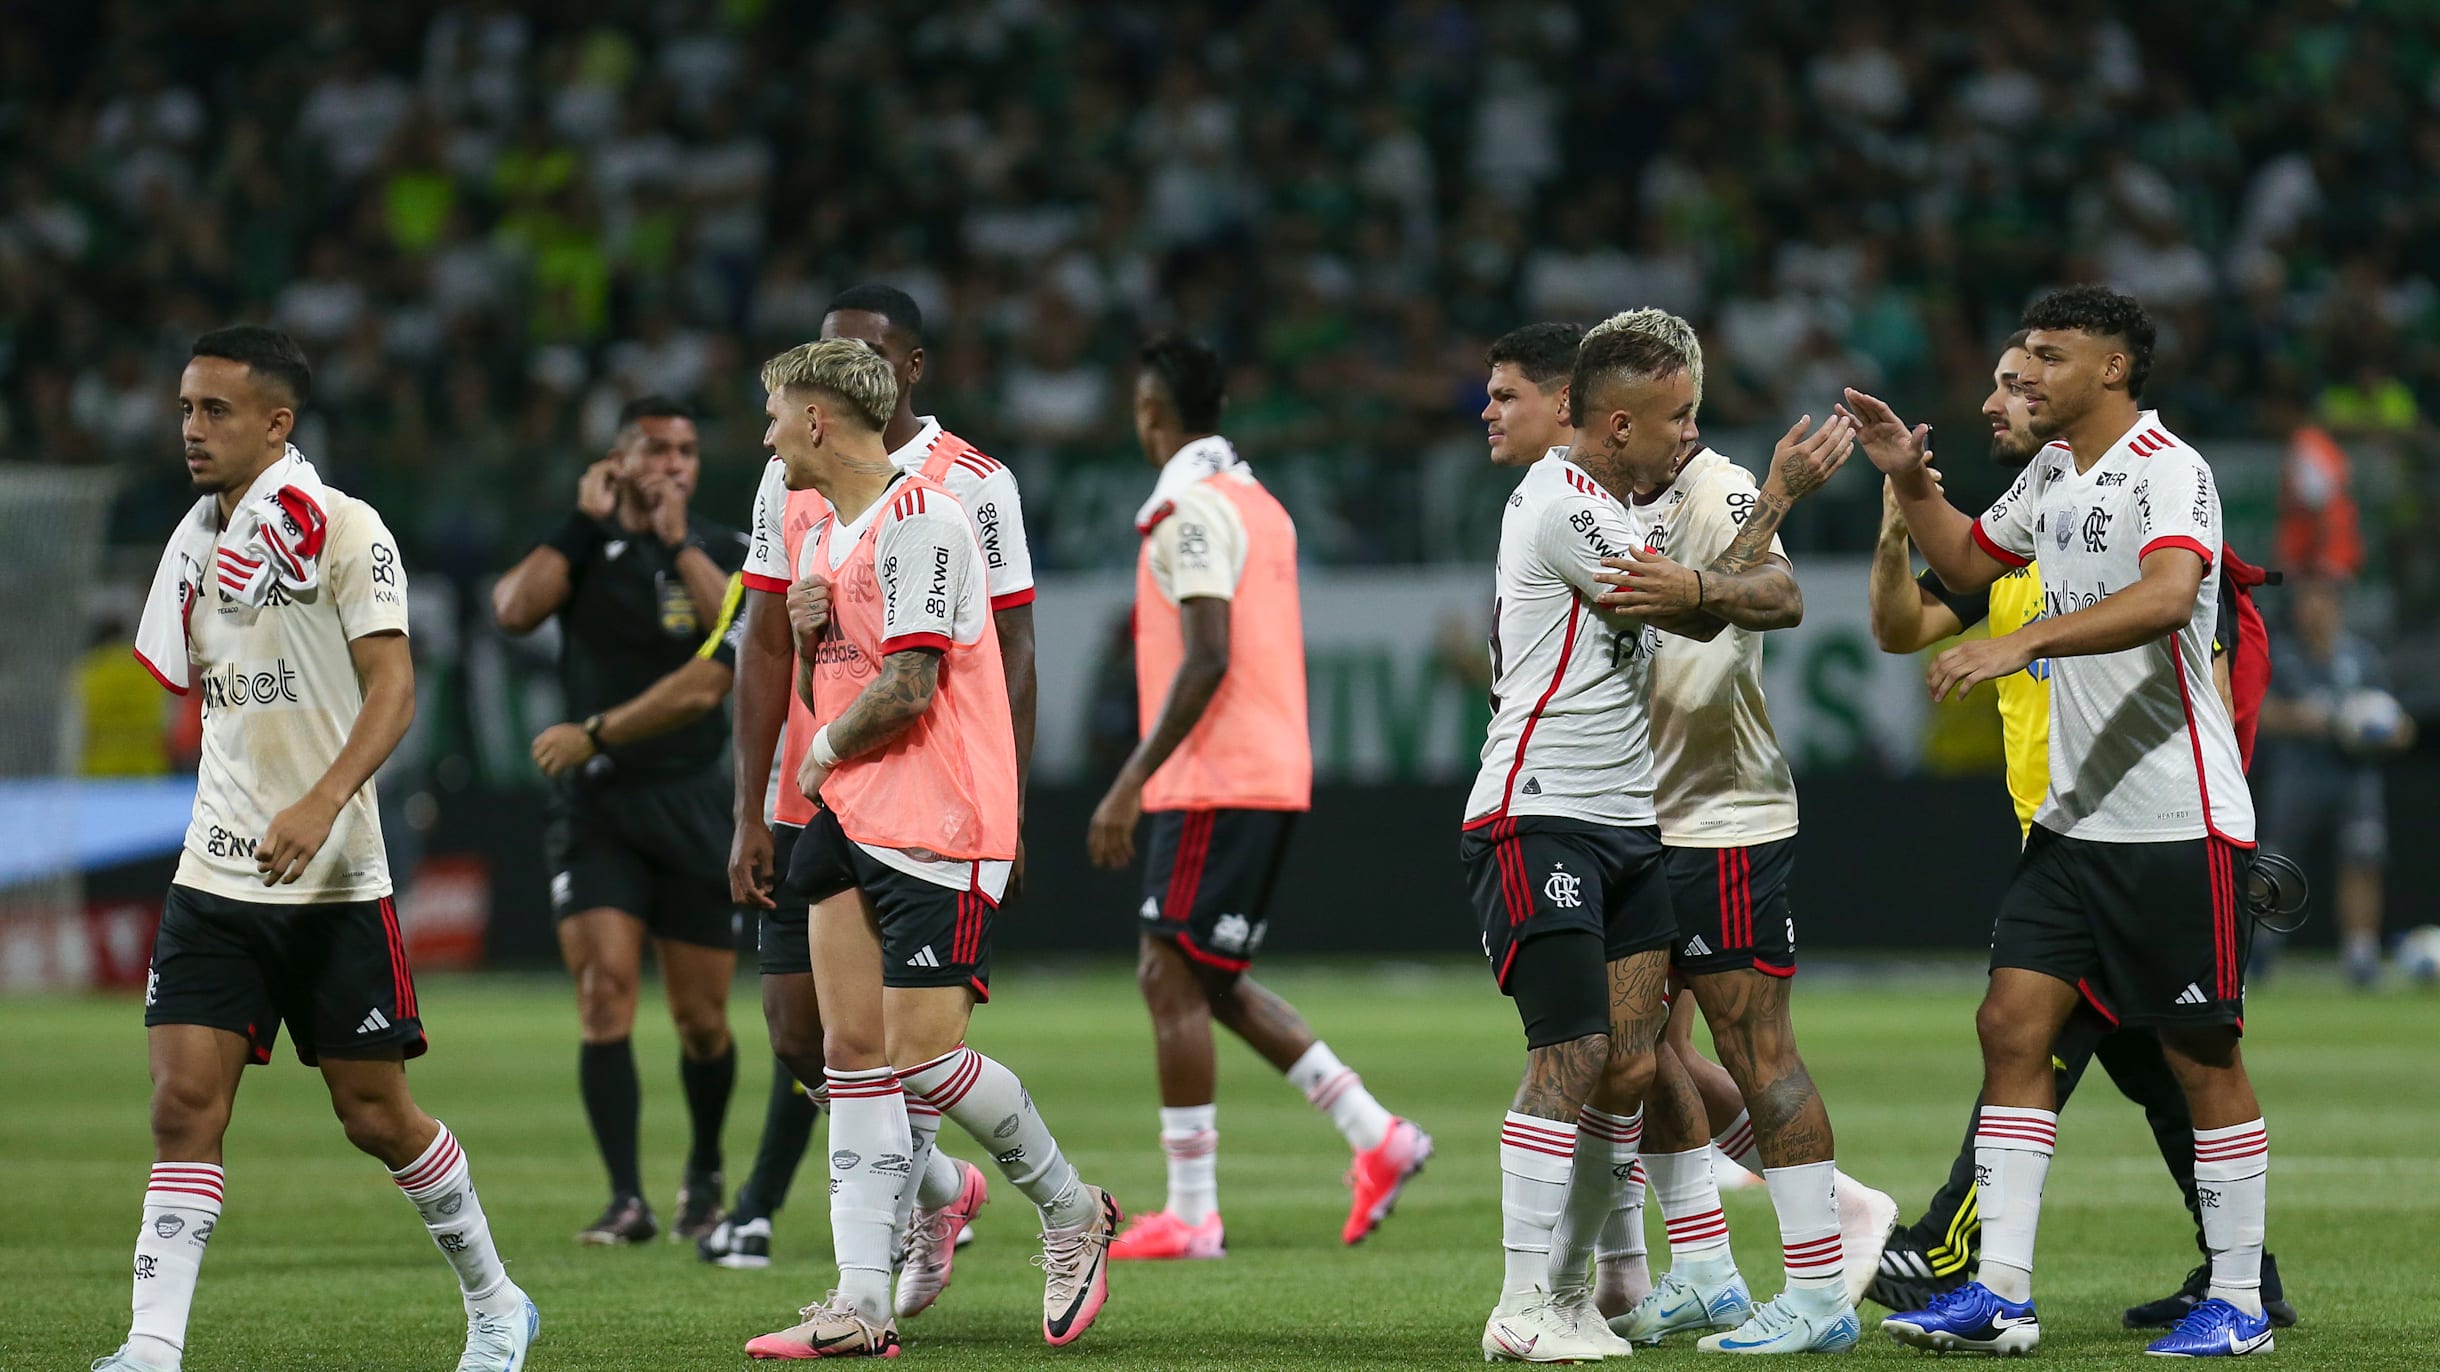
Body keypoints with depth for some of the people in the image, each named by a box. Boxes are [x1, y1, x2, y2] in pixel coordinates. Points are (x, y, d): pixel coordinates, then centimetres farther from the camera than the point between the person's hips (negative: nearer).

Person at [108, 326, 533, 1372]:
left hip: (334, 883, -5)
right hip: (213, 878, 5)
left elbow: (393, 688, -18)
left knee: (375, 1116, 2)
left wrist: (323, 801, -29)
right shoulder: (197, 543, 11)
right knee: (185, 1105, -8)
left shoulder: (342, 529, -9)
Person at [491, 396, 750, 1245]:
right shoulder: (584, 546, 4)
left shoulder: (722, 553, 4)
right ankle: (626, 1201, -16)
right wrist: (587, 523, -13)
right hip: (593, 802, -1)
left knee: (702, 1018, 5)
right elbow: (514, 610, -15)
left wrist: (676, 542, -16)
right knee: (604, 990, -15)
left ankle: (704, 1176, 30)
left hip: (691, 802, 1)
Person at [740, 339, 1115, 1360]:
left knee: (923, 1058, -10)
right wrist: (807, 633, 1)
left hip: (937, 826, -9)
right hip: (850, 821, 9)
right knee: (852, 1052, 1)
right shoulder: (822, 534, 17)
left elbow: (905, 692, -19)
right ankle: (862, 1306, -2)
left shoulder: (920, 520, -14)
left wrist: (821, 756, -3)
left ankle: (1073, 1214, 13)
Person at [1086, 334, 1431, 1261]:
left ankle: (1191, 1214, -5)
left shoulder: (1191, 508, -13)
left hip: (1215, 783, -9)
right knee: (1214, 985, 15)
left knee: (1170, 977, -5)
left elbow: (1208, 660, -21)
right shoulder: (1259, 504, 17)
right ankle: (1376, 1138, 9)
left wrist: (1132, 782, -20)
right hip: (1272, 774, 9)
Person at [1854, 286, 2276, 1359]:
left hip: (2180, 820, -8)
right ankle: (2001, 1293, -1)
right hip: (2073, 817, 8)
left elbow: (2164, 597, -34)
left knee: (2201, 1056, -1)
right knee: (2013, 1024, -1)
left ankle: (2238, 1303, 9)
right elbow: (1967, 561, 32)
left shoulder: (2169, 471, -14)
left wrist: (2021, 643, -42)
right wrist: (1907, 479, 15)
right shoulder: (2051, 475, 13)